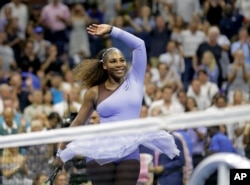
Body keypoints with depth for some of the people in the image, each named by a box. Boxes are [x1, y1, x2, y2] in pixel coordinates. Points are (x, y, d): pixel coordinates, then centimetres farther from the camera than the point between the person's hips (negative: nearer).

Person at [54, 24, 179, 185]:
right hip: (101, 153, -1)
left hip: (129, 154, 1)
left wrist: (111, 30, 1)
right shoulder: (95, 92, 4)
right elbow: (79, 122, 11)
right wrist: (62, 150, 14)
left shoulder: (134, 80, 7)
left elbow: (139, 44, 0)